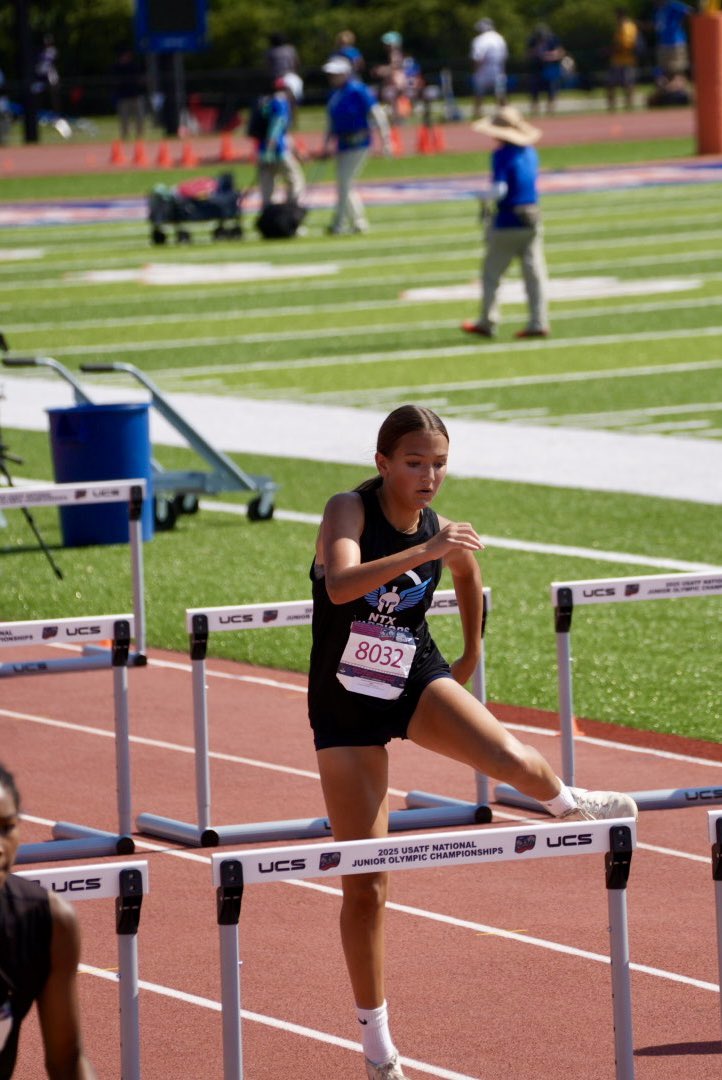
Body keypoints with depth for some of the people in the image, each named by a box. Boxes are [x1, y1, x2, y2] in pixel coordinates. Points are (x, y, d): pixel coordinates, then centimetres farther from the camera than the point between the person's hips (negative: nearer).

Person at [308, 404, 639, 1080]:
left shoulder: (442, 531, -4)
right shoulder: (350, 510, -17)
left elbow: (469, 578, 21)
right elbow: (339, 586, -39)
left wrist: (472, 653, 29)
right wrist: (423, 551, -45)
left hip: (417, 682, 2)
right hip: (344, 706, -2)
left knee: (508, 757, -30)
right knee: (365, 885, -1)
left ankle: (566, 803, 7)